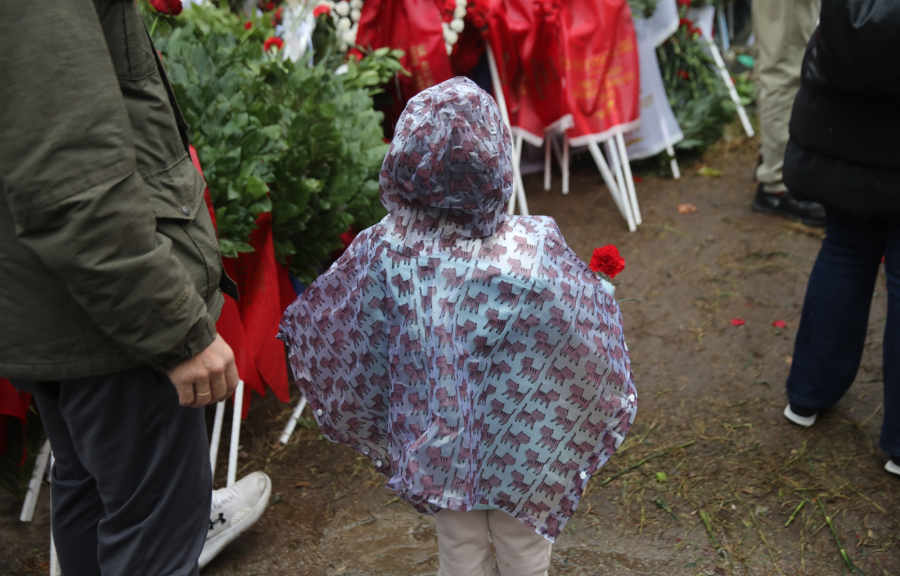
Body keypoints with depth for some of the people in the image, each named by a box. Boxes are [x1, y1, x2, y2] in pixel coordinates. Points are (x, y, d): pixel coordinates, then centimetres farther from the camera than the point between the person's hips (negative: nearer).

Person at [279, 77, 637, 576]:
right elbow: (589, 346, -13)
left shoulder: (382, 253, -20)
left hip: (433, 443, 1)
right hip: (521, 441, -1)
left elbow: (335, 340, -7)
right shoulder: (536, 249, -24)